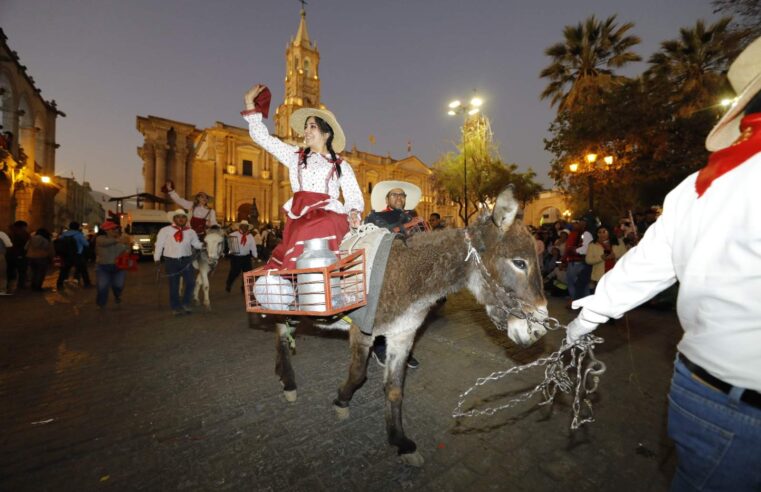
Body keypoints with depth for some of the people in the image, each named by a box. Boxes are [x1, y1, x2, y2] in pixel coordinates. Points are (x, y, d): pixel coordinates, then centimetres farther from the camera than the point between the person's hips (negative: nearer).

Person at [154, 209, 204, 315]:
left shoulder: (191, 232, 5)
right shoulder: (165, 230, -1)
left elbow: (196, 243, 7)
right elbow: (159, 245, 3)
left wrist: (203, 245, -14)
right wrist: (157, 258, 2)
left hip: (186, 260, 2)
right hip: (171, 261, -1)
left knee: (191, 282, -4)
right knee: (173, 285, 8)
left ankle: (185, 303, 18)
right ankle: (175, 307, 23)